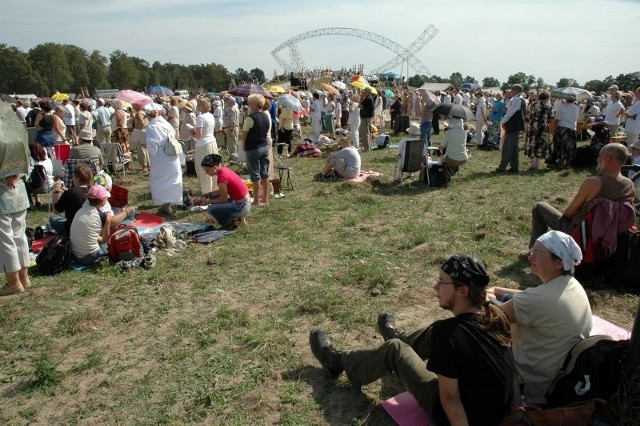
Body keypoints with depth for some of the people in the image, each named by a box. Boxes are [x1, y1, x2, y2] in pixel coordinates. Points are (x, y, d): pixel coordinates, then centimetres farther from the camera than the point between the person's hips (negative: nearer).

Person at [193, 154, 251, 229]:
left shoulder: (222, 176, -23)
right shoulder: (223, 170, 4)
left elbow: (224, 199, -15)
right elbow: (221, 191, 15)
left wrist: (207, 202, -5)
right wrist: (206, 195, 8)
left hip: (242, 206, -10)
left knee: (212, 209, -17)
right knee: (213, 198, 17)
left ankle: (233, 222, 3)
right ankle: (235, 217, 17)